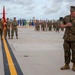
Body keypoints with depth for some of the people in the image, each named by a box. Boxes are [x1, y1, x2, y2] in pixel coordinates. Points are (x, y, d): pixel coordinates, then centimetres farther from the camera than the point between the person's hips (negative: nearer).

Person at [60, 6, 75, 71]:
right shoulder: (66, 18, 2)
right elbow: (61, 26, 7)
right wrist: (66, 25, -13)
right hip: (67, 38, 3)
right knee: (67, 52, 6)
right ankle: (67, 65, 17)